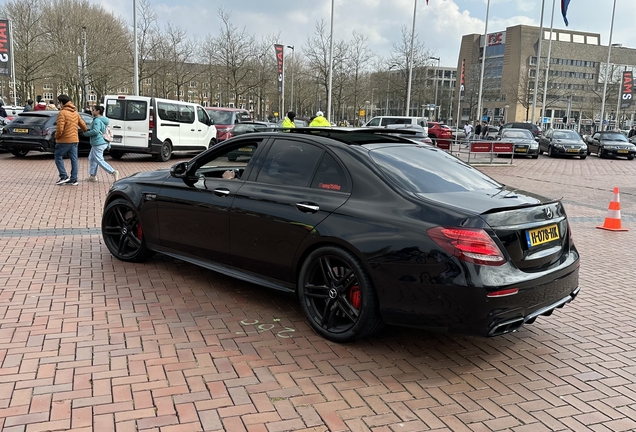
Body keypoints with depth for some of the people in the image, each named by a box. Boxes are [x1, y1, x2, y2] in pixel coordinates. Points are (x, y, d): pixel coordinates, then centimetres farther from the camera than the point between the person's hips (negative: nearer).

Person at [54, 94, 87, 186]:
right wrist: (85, 132, 35)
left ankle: (64, 176, 0)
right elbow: (83, 125, 15)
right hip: (75, 140, 7)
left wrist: (56, 136, -3)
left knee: (58, 157, 7)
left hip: (64, 140, -7)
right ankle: (73, 179, 11)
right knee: (74, 159, 8)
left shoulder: (62, 113, -14)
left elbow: (60, 128, -20)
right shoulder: (75, 112, 9)